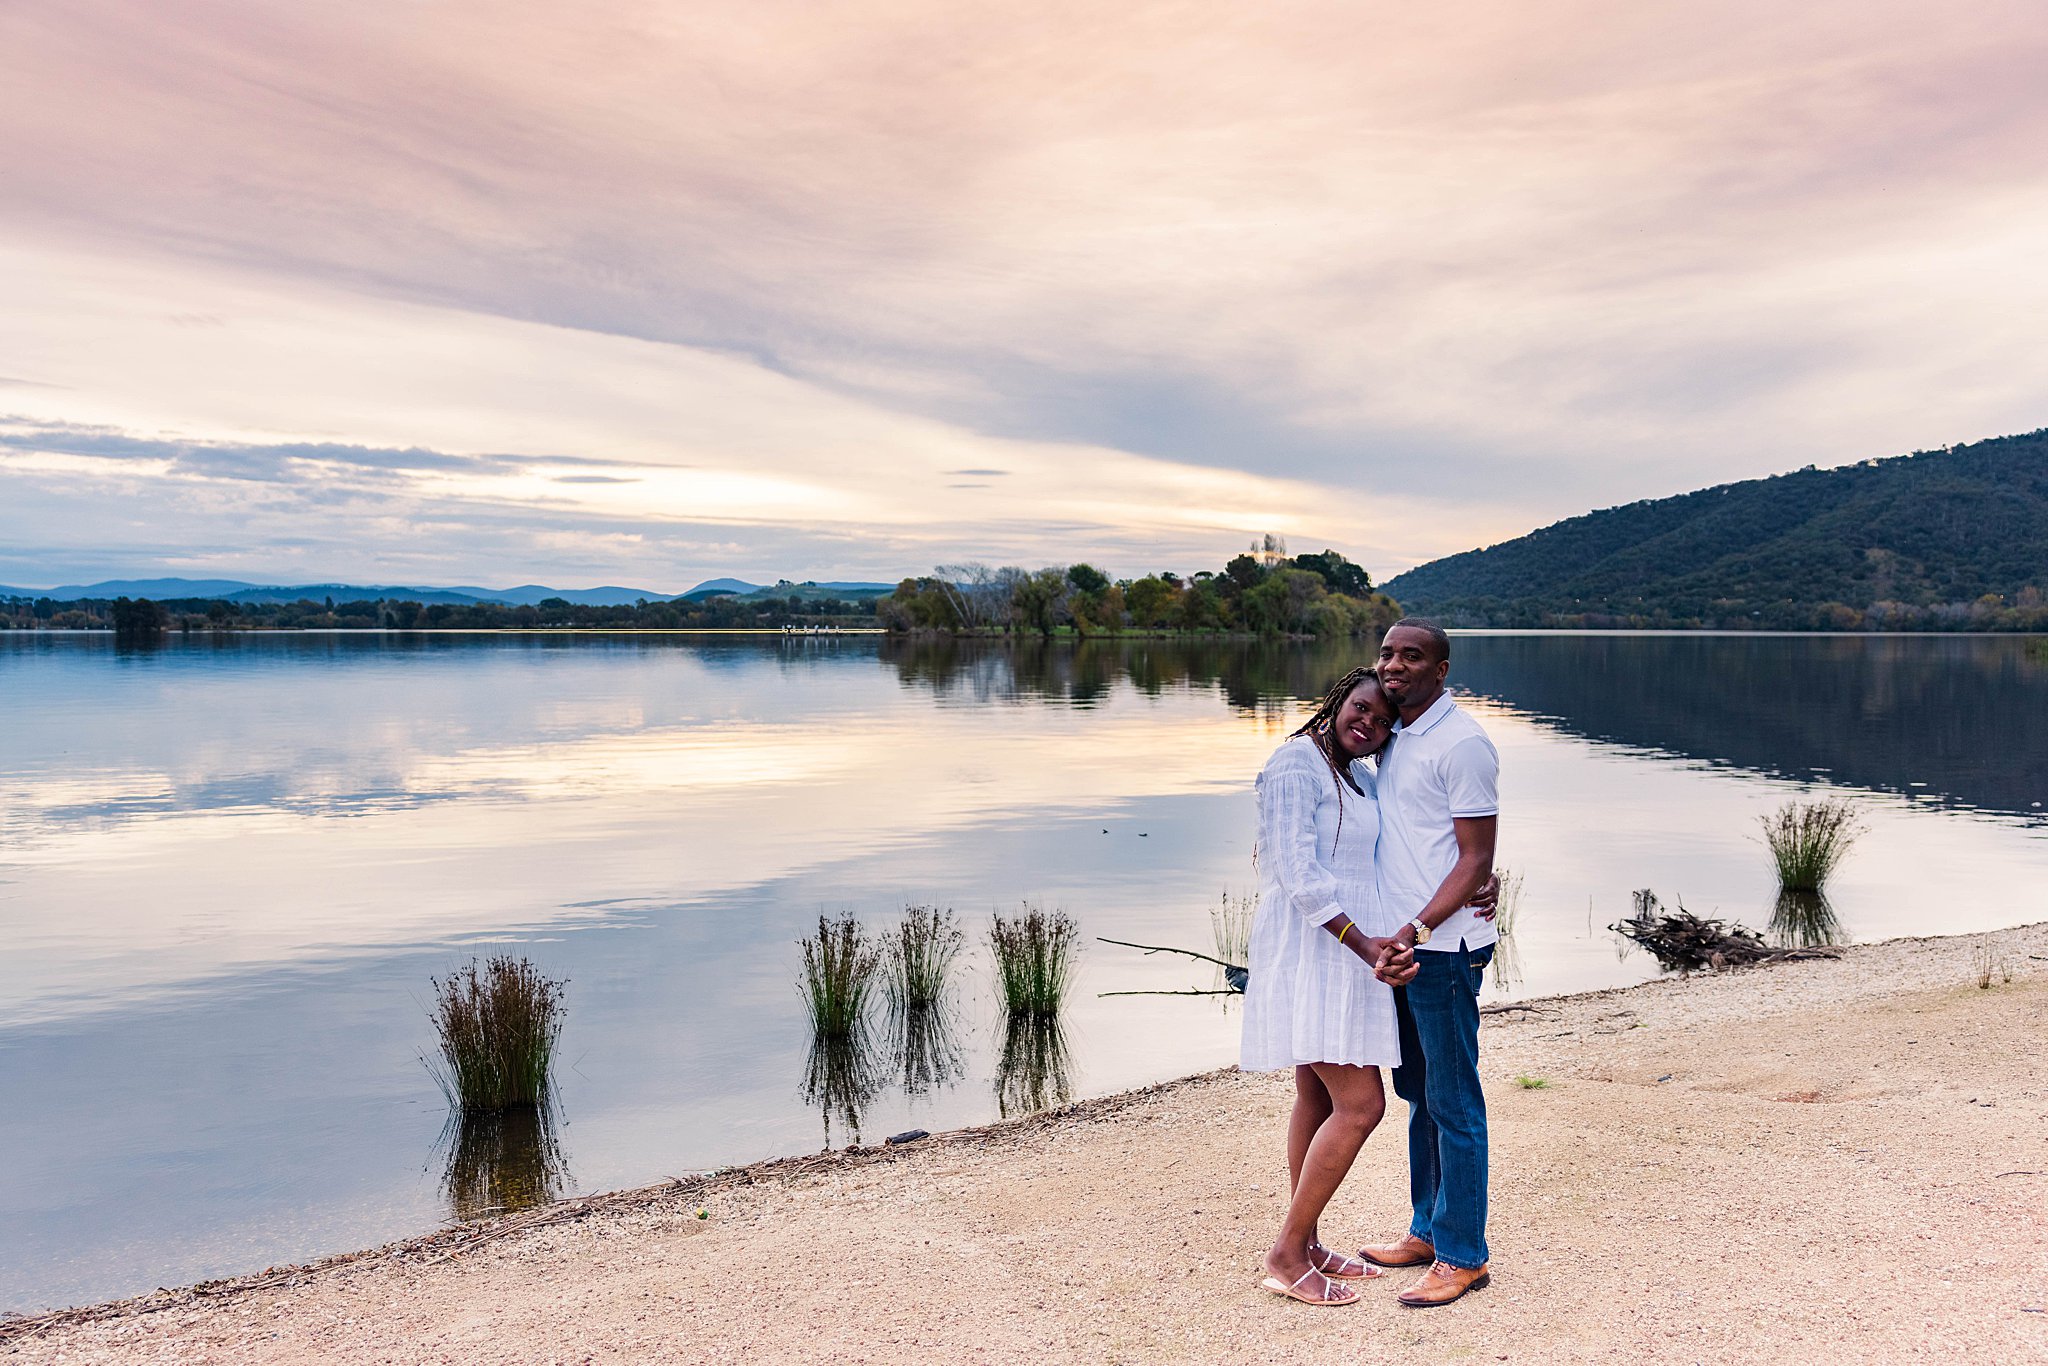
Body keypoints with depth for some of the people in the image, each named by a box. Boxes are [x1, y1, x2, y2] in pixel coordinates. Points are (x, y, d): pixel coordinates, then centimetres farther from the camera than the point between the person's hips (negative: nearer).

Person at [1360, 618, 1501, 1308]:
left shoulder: (1461, 744, -14)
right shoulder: (1396, 739, 13)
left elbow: (1476, 861, -16)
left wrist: (1416, 930, -24)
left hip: (1444, 947, -9)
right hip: (1402, 943, 9)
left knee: (1453, 1102, 1)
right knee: (1419, 1095, 17)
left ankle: (1462, 1254, 11)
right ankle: (1428, 1230, 30)